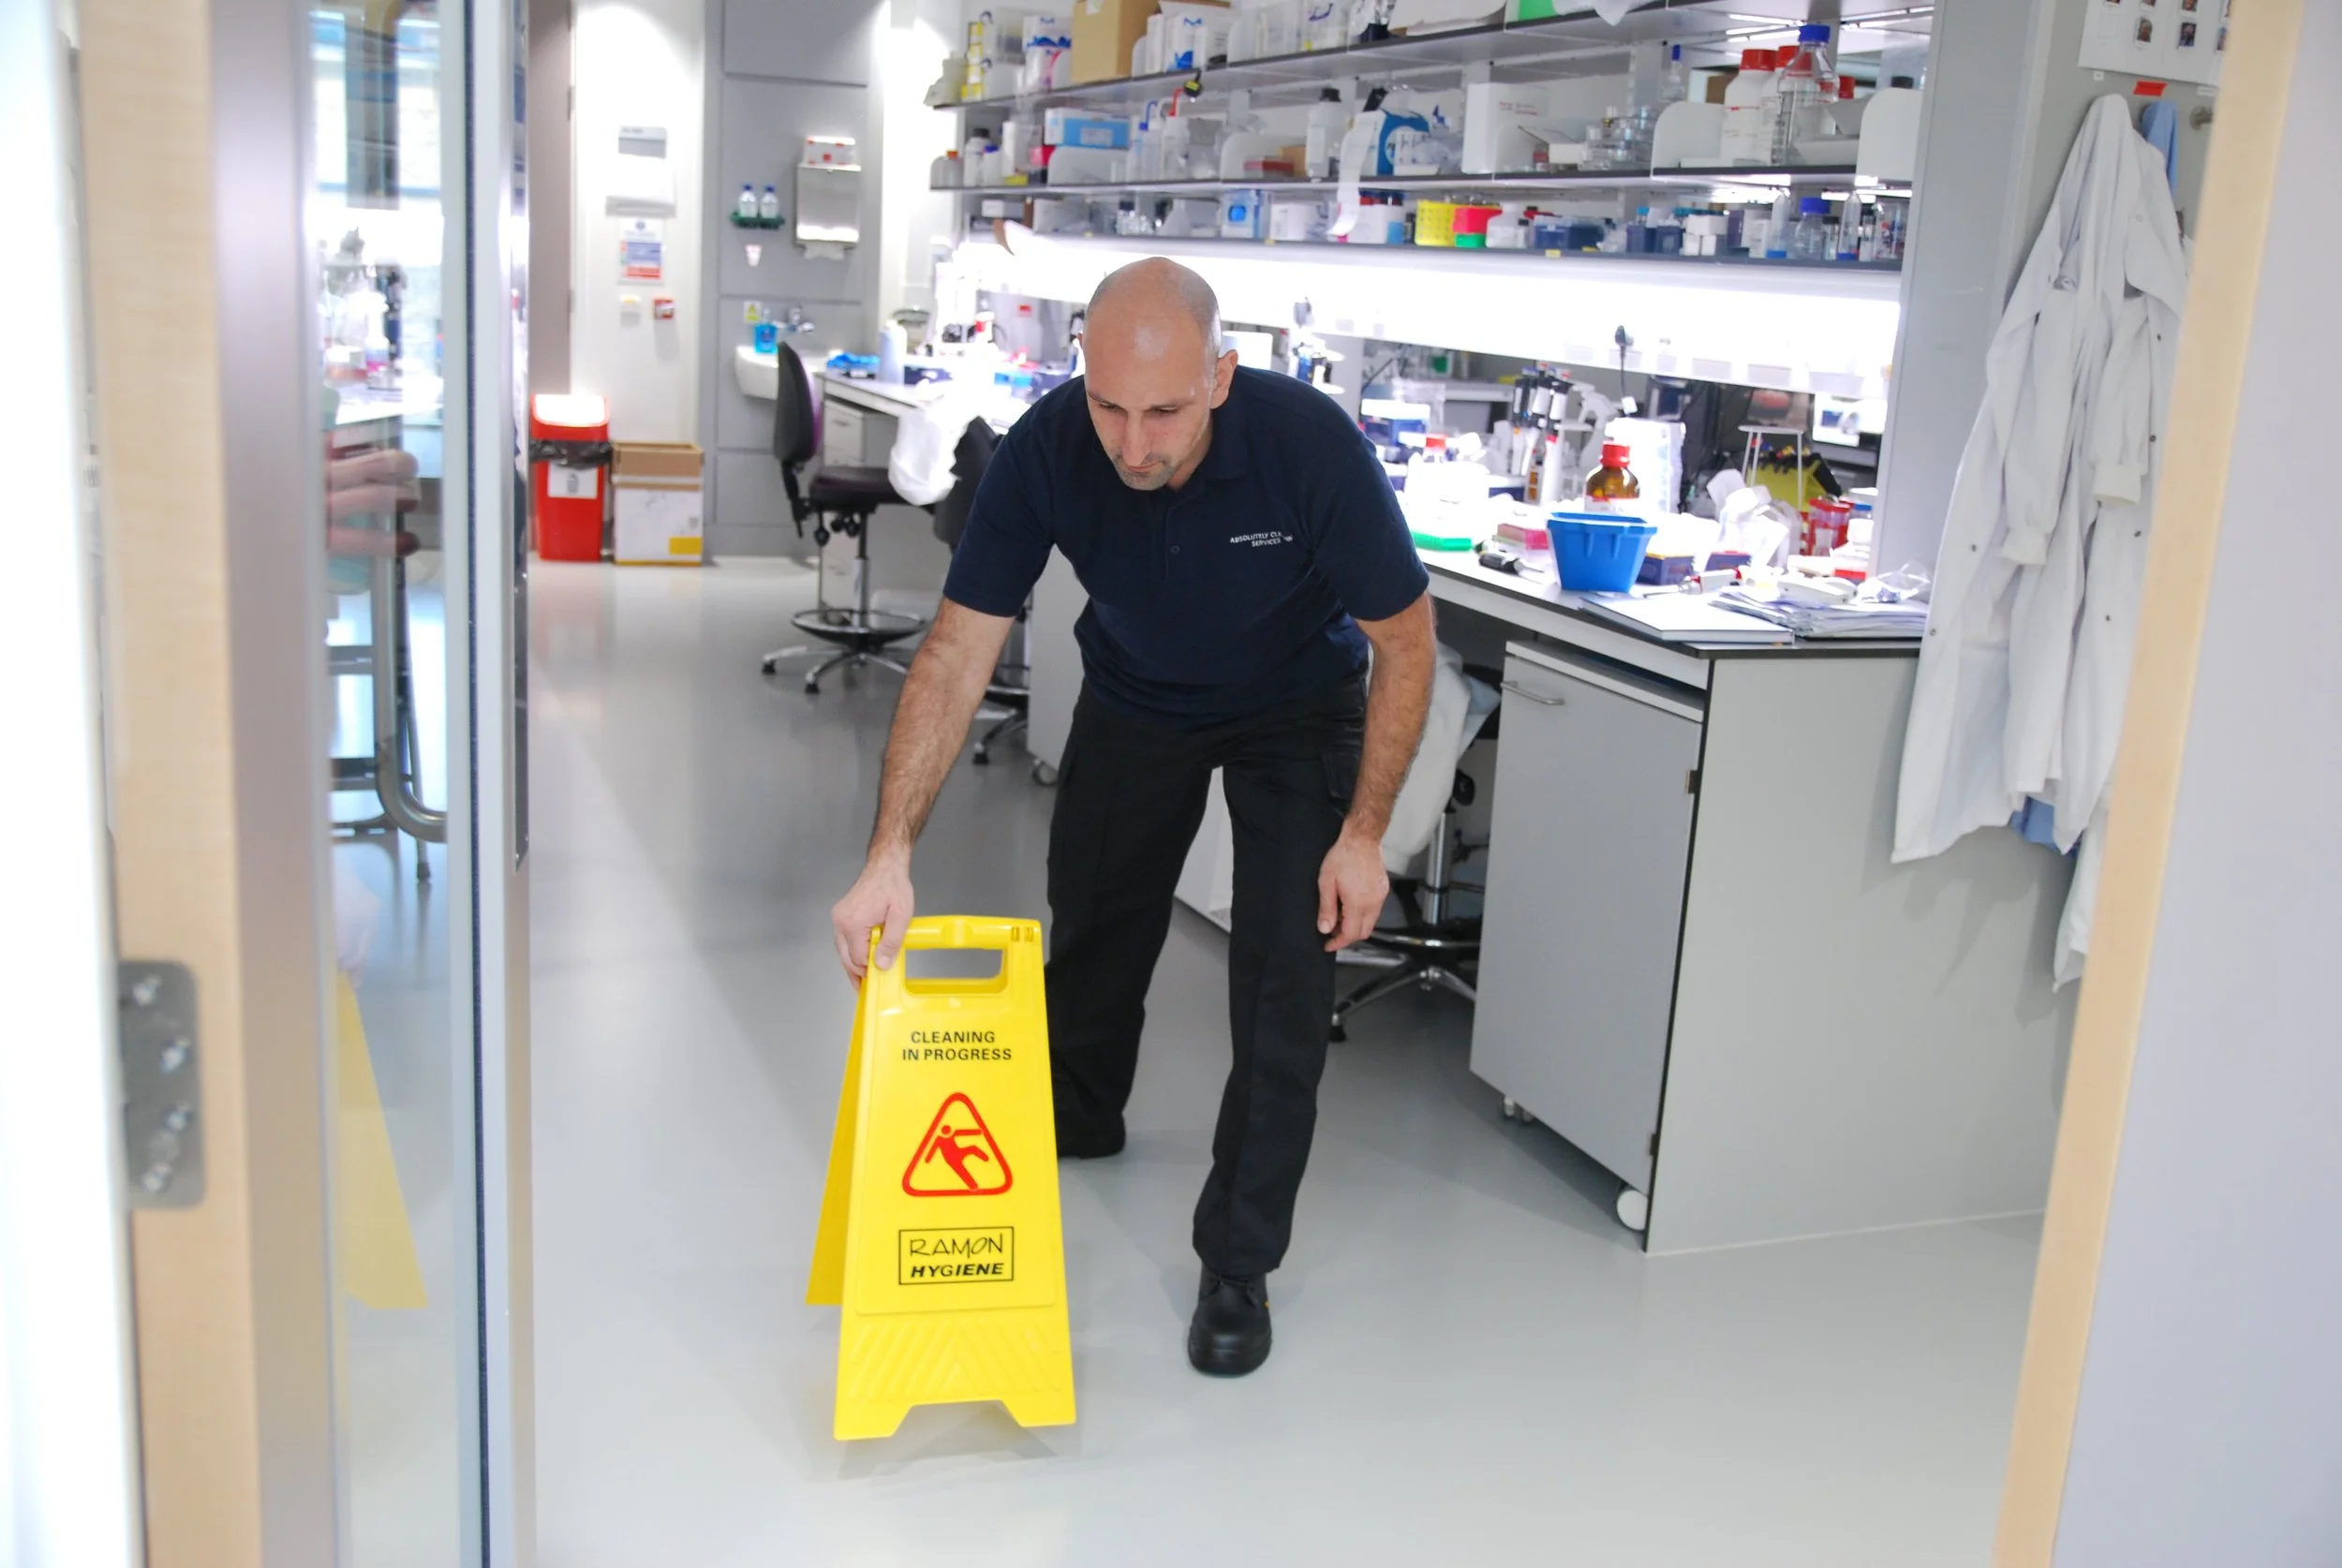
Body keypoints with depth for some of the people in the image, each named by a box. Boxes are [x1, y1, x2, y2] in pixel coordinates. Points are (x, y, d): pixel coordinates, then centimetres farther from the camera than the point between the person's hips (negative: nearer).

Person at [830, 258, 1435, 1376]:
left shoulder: (1310, 444, -36)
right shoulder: (1047, 447, -31)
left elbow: (1403, 639, -22)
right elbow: (958, 651, -27)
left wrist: (1364, 835, -21)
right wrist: (890, 852, -34)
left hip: (1296, 709, -2)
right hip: (1135, 697, 3)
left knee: (1284, 980, -11)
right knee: (1090, 920, 18)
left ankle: (1239, 1263, 5)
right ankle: (1077, 1122, 49)